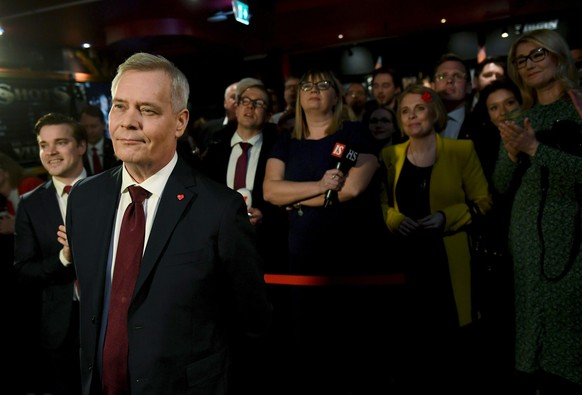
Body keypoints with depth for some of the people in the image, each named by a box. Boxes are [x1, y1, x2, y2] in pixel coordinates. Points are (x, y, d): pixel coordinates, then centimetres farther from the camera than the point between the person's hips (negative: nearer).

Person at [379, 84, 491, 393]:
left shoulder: (461, 150, 0)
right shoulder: (391, 155, 9)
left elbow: (483, 201, 1)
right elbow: (383, 202, 15)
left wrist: (446, 217, -14)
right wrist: (394, 218, -6)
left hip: (448, 254, -2)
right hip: (407, 255, 2)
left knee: (454, 330, 2)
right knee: (414, 330, 6)